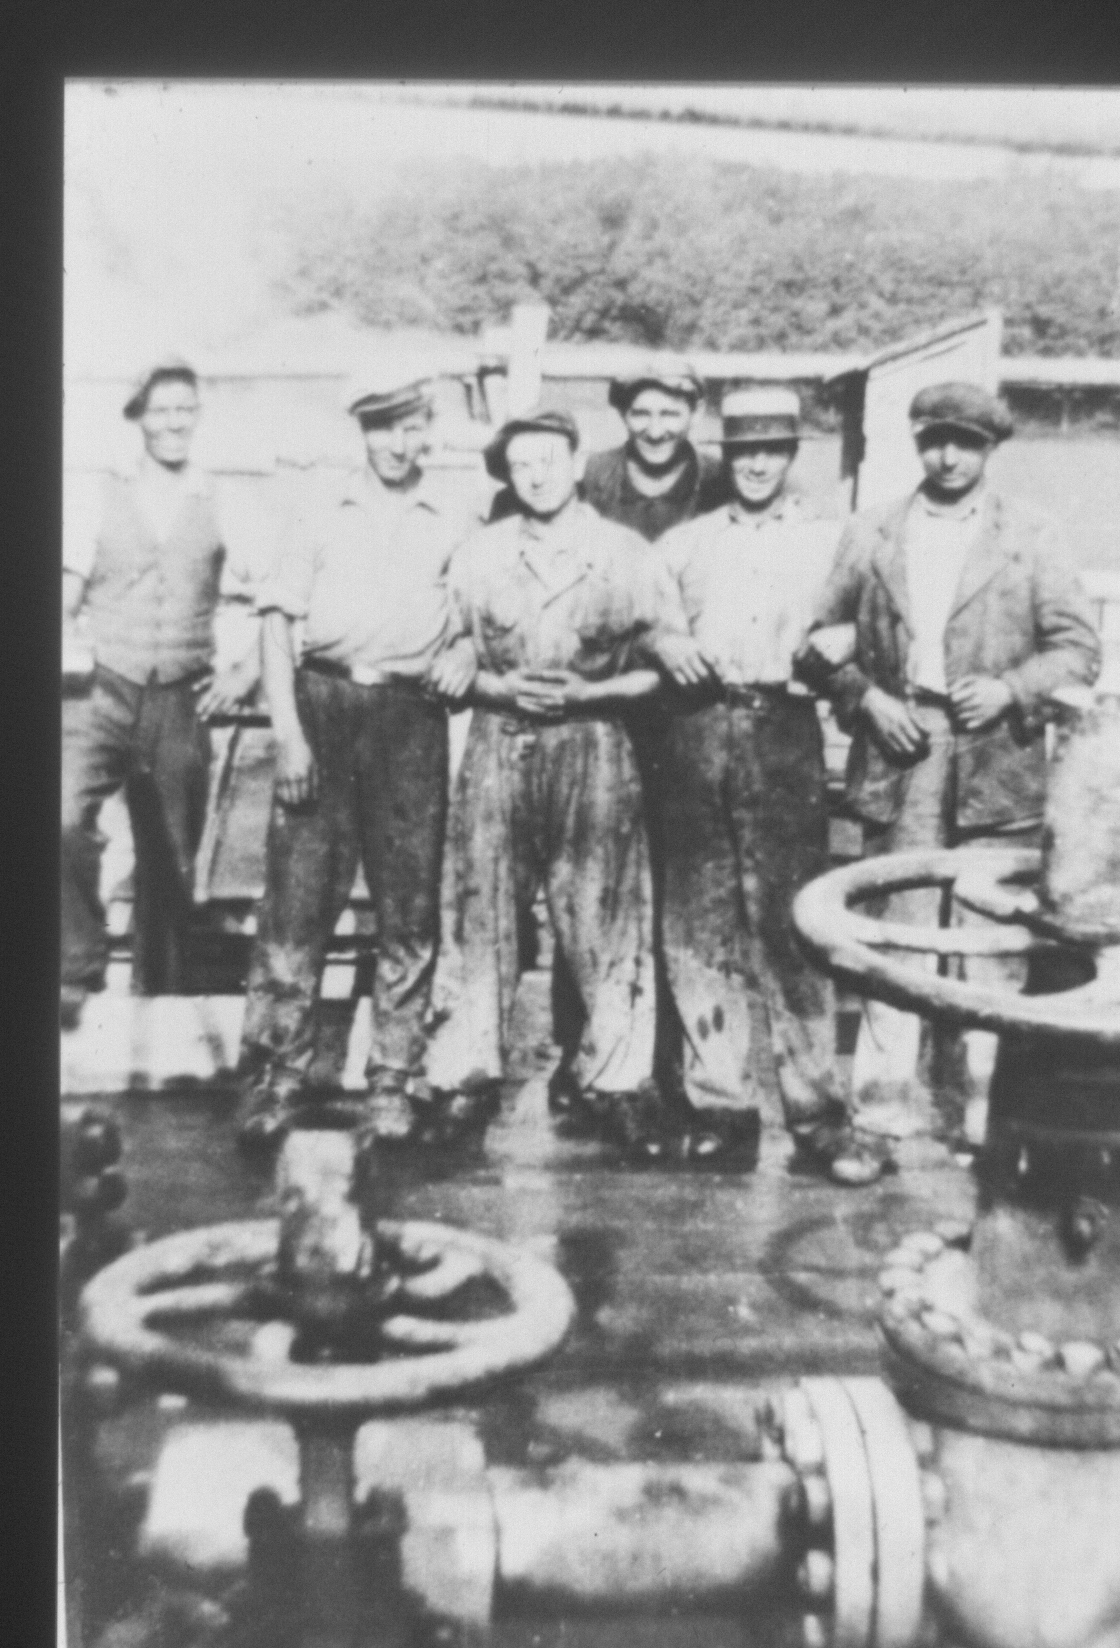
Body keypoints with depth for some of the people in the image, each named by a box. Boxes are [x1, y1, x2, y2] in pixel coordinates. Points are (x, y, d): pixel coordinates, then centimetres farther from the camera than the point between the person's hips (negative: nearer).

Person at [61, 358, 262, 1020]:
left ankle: (157, 1000, 20)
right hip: (100, 692, -1)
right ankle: (80, 970, -11)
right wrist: (70, 661, -8)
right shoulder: (96, 498, 8)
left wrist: (249, 672, 2)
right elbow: (67, 597, 5)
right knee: (67, 822, -25)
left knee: (171, 862, 5)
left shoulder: (223, 505, 8)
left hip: (181, 703, 1)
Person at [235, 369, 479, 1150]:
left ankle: (393, 1083, 13)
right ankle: (276, 1078, 5)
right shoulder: (322, 512, 8)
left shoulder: (455, 526, 10)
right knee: (296, 898, -4)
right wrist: (288, 730, -7)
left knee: (410, 911, 3)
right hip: (322, 705, -1)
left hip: (411, 718, 1)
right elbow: (279, 621, 3)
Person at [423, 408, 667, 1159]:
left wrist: (590, 691, -12)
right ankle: (471, 1074, 12)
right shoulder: (478, 554, 9)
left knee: (605, 919, -1)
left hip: (594, 746, -1)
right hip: (498, 746, 2)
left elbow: (659, 668, 2)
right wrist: (499, 687, -9)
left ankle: (620, 1082, 9)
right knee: (484, 914, 2)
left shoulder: (627, 554, 4)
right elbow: (452, 658, 10)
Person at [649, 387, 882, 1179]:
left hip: (784, 731, -2)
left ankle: (818, 1112, -1)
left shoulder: (831, 540, 15)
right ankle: (722, 1107, 8)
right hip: (698, 727, 3)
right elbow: (654, 624, 15)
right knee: (699, 927, 1)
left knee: (791, 924, -7)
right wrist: (671, 645, -6)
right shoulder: (685, 542, 21)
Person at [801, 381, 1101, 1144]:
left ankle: (971, 1103, 10)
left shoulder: (1033, 537, 7)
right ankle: (886, 1100, 8)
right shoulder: (870, 532, 11)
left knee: (989, 944, 1)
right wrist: (867, 697, -5)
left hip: (997, 762, -1)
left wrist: (1010, 688, -11)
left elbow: (1078, 646, 4)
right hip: (899, 751, 1)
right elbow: (821, 639, 11)